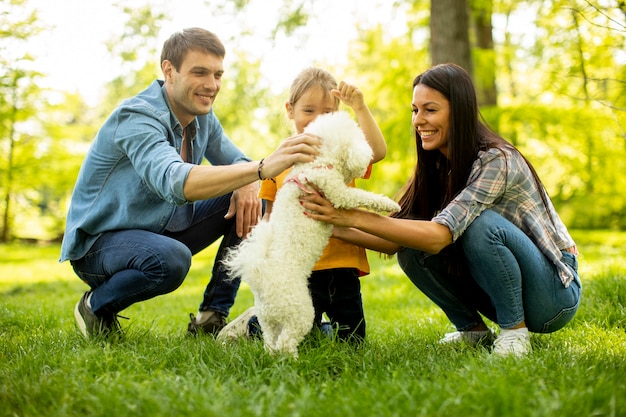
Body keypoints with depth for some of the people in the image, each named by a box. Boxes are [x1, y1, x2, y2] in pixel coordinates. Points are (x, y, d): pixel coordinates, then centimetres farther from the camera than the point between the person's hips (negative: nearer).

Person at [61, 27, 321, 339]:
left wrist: (247, 187, -23)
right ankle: (97, 306, -7)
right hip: (100, 240, -7)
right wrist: (263, 167, -57)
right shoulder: (137, 117, -27)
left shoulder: (202, 115, -1)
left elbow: (236, 162, 5)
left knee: (251, 200, -6)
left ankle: (213, 315, -2)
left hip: (162, 230, 8)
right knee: (171, 259, -39)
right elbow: (175, 182, -45)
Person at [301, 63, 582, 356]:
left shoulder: (496, 160, -24)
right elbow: (394, 242, -7)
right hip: (506, 287, 7)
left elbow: (439, 236, -35)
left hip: (556, 291, -7)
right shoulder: (438, 166, 1)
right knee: (411, 249, -12)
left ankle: (515, 331, -15)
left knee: (481, 222, -32)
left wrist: (354, 217, -38)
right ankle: (473, 329, 2)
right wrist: (336, 229, -22)